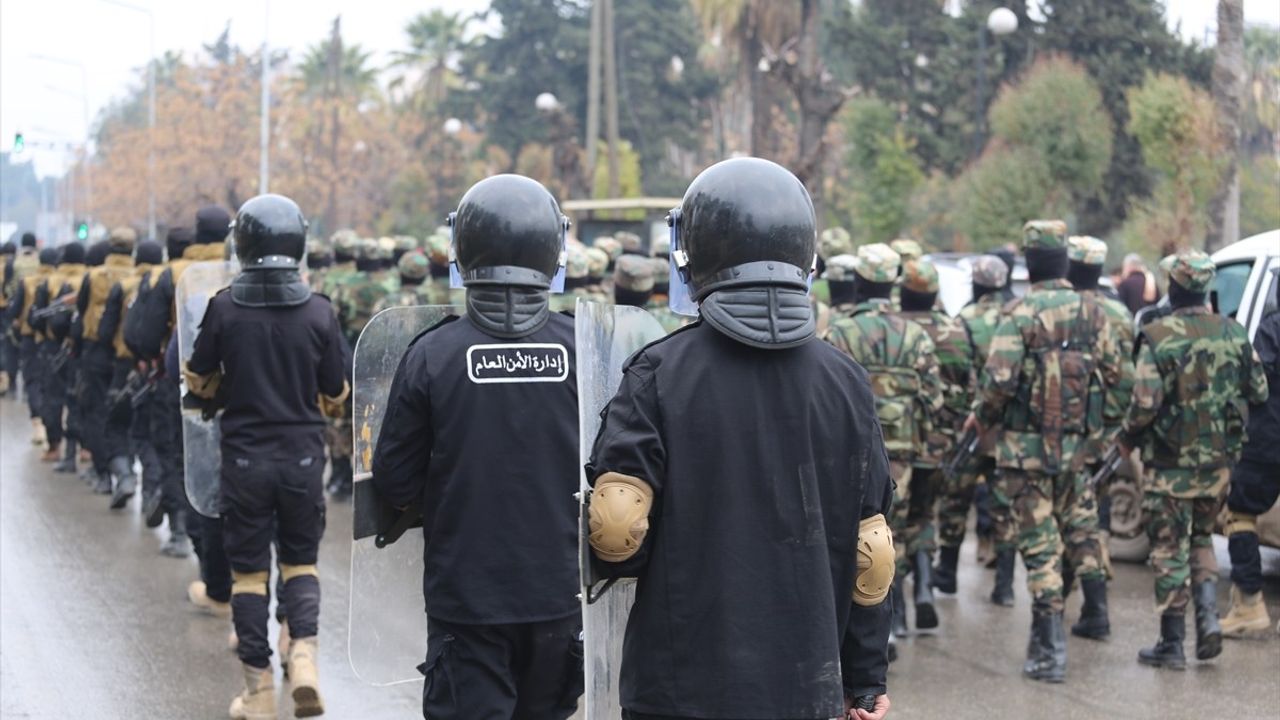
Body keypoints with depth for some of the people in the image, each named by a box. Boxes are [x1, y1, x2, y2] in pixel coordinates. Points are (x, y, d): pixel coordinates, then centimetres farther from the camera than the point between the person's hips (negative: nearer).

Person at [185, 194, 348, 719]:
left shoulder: (224, 307, -10)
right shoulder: (319, 312, -7)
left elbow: (200, 381, 1)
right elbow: (336, 394, 1)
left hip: (245, 455, -1)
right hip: (304, 456, 1)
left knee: (249, 571, 9)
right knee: (300, 560, 16)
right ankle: (304, 651, -7)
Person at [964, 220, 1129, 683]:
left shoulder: (1020, 315, -14)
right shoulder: (1092, 312, 1)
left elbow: (999, 380, -20)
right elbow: (1115, 373, 8)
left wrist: (980, 417, -1)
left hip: (1024, 446, -4)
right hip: (1073, 442, 4)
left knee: (1040, 544, -1)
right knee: (1075, 512, 28)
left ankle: (1048, 651, 1)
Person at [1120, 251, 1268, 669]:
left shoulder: (1159, 338, -16)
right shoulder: (1234, 334, 0)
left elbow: (1144, 404, -20)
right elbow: (1259, 393, 7)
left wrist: (1127, 439, -1)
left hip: (1170, 462, -4)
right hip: (1219, 461, 5)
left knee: (1170, 550, 4)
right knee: (1201, 540, 22)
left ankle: (1172, 644, 7)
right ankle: (1208, 617, 5)